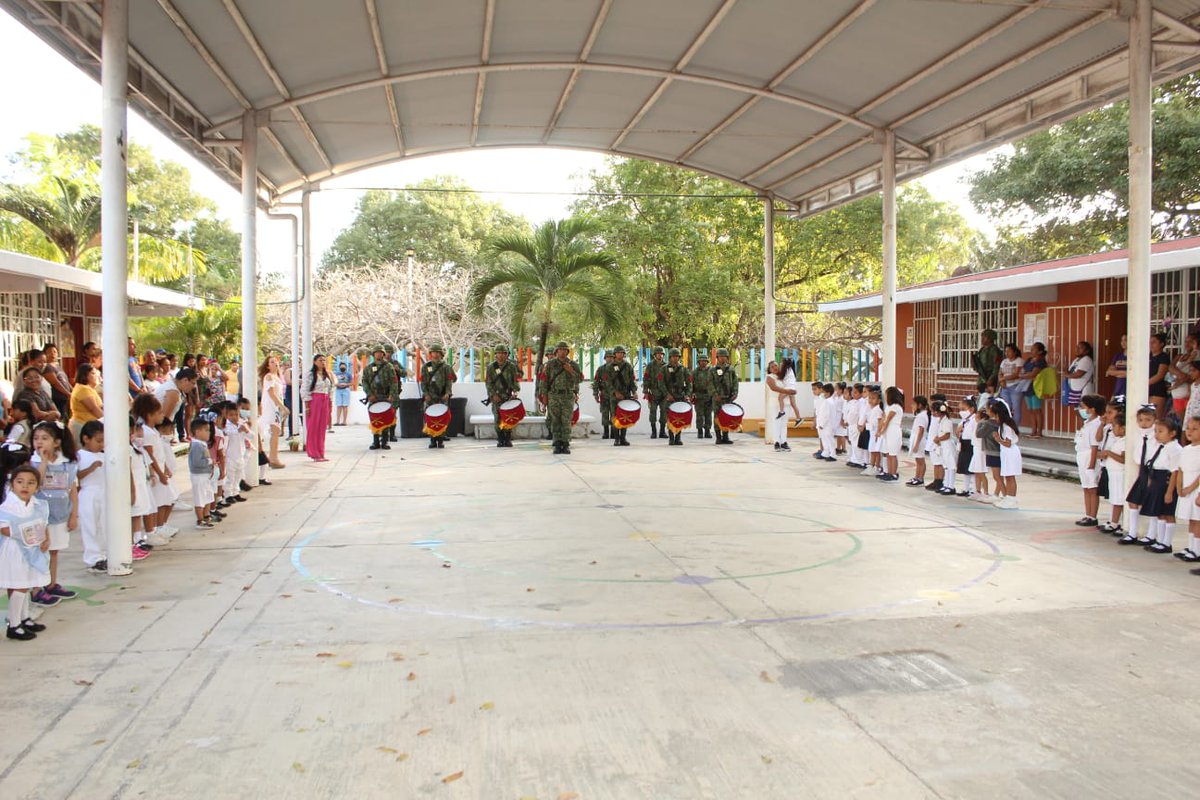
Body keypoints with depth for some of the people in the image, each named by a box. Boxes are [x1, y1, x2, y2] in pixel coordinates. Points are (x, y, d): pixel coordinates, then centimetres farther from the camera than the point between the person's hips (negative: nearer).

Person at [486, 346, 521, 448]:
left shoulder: (511, 366, 4)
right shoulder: (491, 367, 4)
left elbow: (516, 380, 2)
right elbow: (488, 383, 2)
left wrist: (516, 391, -15)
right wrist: (493, 395, -9)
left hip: (508, 396, 0)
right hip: (496, 396, 0)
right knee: (497, 419, -2)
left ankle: (508, 439, 7)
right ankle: (500, 440, 8)